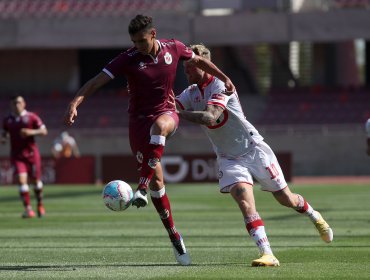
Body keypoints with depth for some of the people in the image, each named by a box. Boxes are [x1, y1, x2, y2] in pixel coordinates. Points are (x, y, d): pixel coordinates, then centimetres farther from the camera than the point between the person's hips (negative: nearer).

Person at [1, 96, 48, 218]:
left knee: (35, 180, 7)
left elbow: (44, 131, -2)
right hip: (17, 155, 1)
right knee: (21, 180, -14)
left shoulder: (31, 117, -1)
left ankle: (40, 205, 31)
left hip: (31, 153, -1)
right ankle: (28, 208, -15)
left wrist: (32, 132, -20)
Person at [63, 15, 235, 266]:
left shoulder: (174, 48, -5)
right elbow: (98, 80, -20)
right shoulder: (128, 59, -13)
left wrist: (224, 78, 16)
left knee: (159, 124, -40)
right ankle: (175, 238, 9)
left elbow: (200, 61, 15)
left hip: (167, 113, 0)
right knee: (157, 181, -3)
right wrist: (75, 103, -33)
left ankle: (142, 188, -38)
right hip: (139, 120, 0)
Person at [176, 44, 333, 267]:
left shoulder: (220, 86, -21)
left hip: (253, 150, -5)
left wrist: (179, 114, -41)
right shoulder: (191, 93, 3)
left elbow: (209, 117, -36)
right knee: (245, 202, -21)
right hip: (229, 158, 5)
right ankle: (267, 254, -28)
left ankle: (314, 216, 40)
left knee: (286, 199, 8)